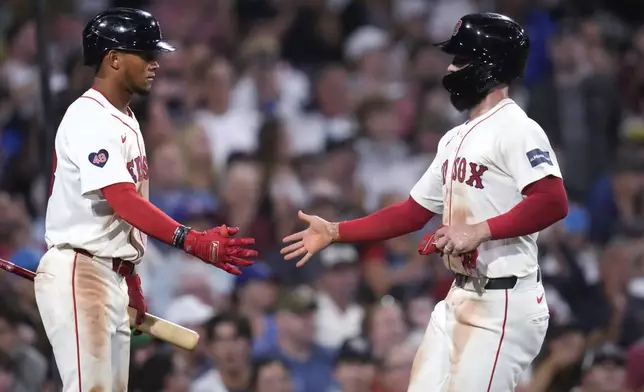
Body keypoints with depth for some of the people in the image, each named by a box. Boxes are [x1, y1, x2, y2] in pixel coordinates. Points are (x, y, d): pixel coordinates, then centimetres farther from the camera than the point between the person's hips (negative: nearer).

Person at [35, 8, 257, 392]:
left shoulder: (126, 119, 15)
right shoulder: (89, 119, -16)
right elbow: (124, 201, -27)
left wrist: (131, 279, 20)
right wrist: (194, 241, -36)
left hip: (113, 276, 10)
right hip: (79, 274, -10)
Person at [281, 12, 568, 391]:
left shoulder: (515, 129, -12)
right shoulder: (455, 139, 17)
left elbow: (553, 203, -25)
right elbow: (412, 214, 22)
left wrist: (480, 231, -26)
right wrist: (333, 232, 18)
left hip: (504, 303, -10)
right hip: (459, 298, 10)